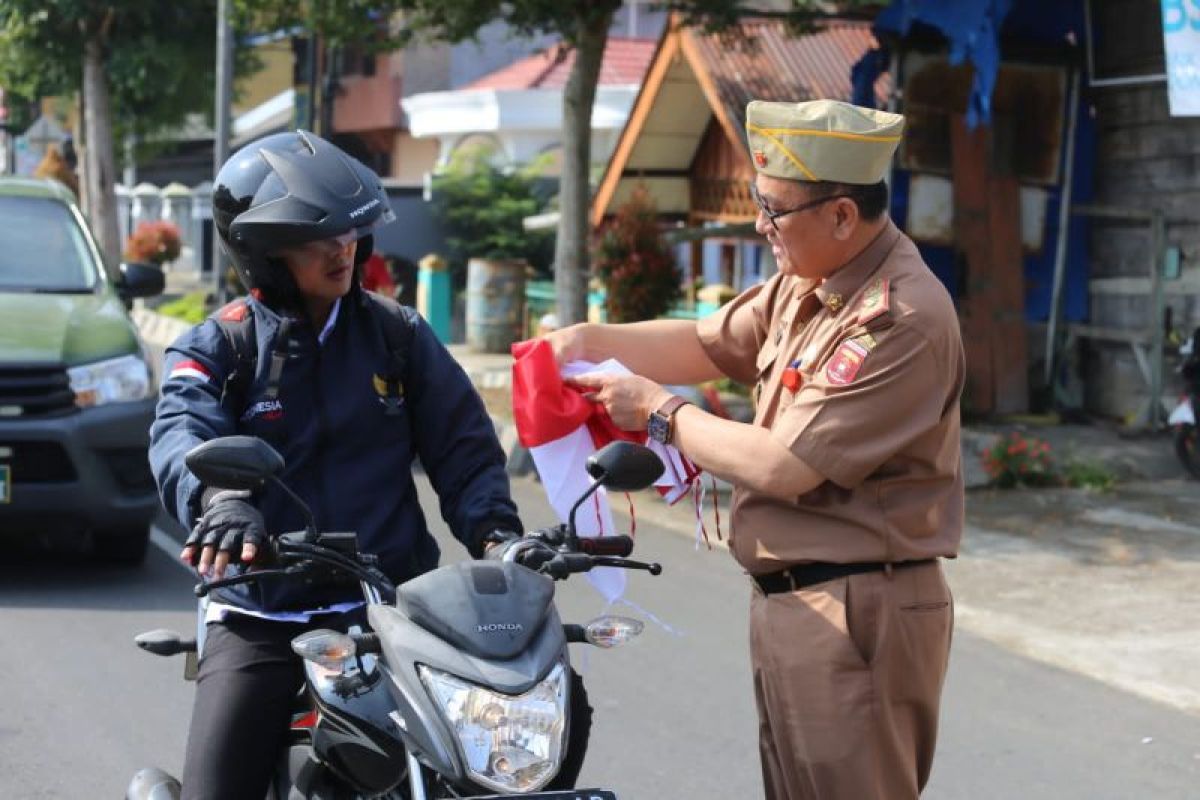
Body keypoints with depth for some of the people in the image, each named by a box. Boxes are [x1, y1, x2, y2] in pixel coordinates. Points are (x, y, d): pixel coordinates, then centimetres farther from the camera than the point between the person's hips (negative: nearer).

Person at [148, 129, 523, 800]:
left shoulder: (398, 334, 11)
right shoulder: (216, 348, 3)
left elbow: (463, 443, 10)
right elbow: (182, 434, -16)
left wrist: (492, 529, -10)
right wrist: (218, 497, -40)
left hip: (390, 601, 1)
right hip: (260, 616, -1)